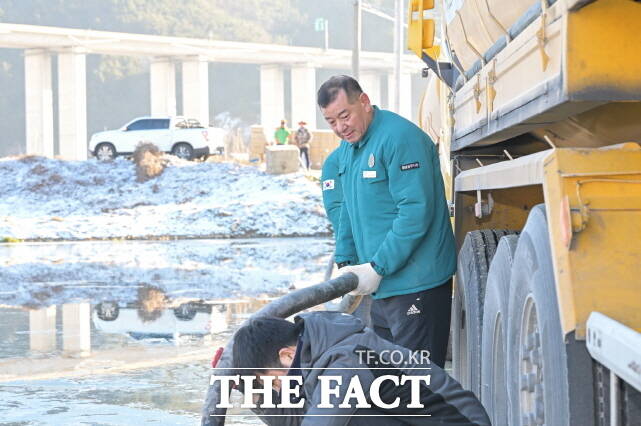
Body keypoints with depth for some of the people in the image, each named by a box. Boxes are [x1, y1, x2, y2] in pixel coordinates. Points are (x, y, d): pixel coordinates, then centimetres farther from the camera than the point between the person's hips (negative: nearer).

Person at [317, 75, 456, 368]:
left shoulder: (400, 138, -17)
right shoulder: (346, 149, 14)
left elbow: (416, 211, -22)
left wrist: (377, 269, -20)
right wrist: (345, 261, 12)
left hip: (416, 284, -9)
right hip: (381, 284, 9)